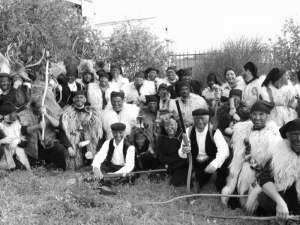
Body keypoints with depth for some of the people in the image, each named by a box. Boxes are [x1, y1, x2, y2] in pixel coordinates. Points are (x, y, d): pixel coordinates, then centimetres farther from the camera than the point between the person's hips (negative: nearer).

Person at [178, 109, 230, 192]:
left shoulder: (214, 131, -19)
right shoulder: (189, 131, -8)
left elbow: (224, 149, -34)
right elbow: (181, 152, -10)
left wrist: (215, 163, -53)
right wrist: (183, 151, -38)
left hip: (211, 162, -4)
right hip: (197, 165, 4)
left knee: (223, 163, -35)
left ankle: (221, 189, -7)